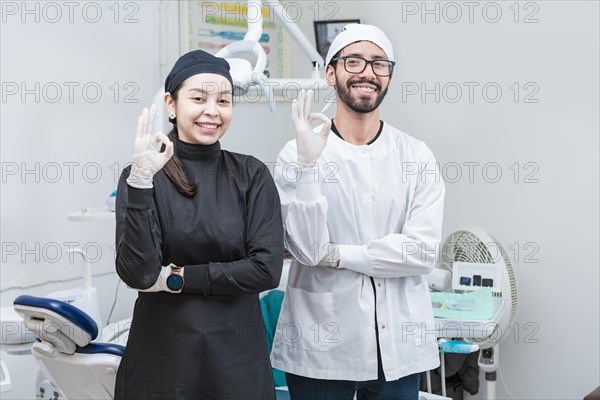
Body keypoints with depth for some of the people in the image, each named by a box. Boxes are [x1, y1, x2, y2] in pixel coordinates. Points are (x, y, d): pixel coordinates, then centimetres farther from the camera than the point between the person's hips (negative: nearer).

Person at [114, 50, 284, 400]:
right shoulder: (142, 175, -5)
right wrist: (141, 181, -24)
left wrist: (177, 278, -12)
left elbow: (268, 269, -10)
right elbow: (137, 273, -17)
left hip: (237, 352, 1)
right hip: (161, 352, -1)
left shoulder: (251, 174, -1)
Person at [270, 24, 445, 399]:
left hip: (398, 344, 2)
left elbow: (423, 252, -8)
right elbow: (307, 248, -13)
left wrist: (337, 254, -11)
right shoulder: (298, 154, -3)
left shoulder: (417, 156, 1)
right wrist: (308, 162, -21)